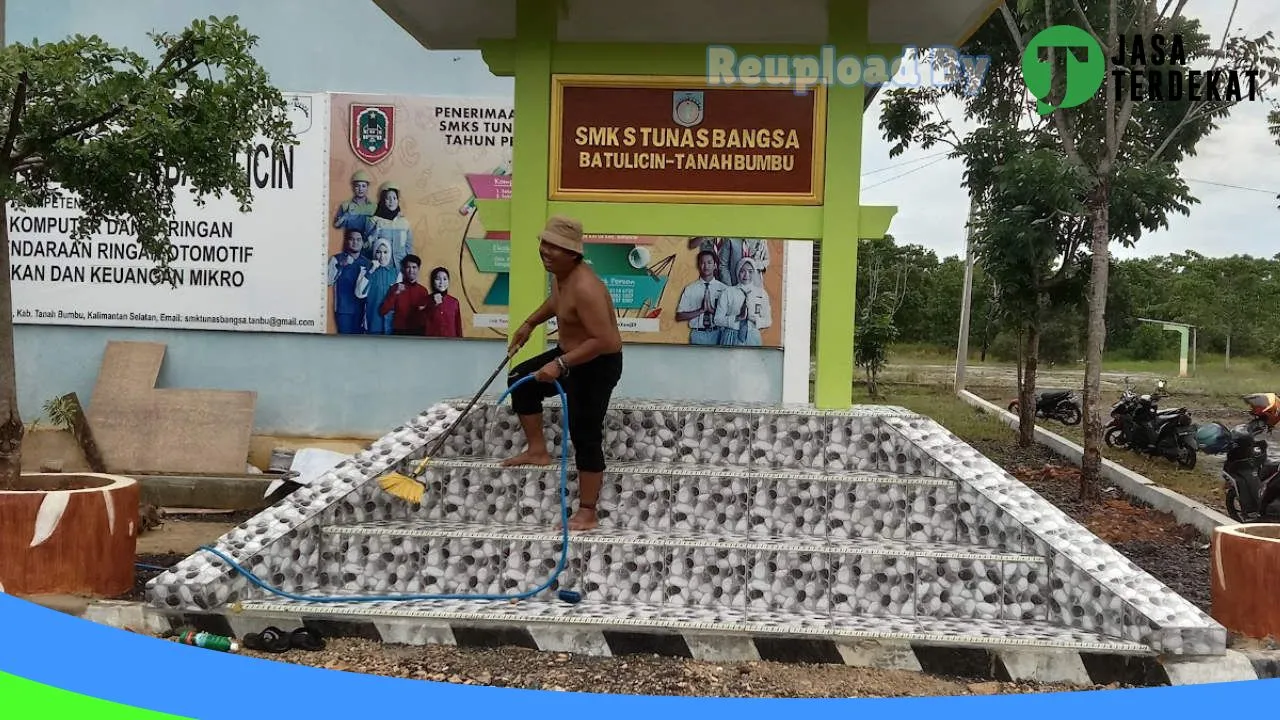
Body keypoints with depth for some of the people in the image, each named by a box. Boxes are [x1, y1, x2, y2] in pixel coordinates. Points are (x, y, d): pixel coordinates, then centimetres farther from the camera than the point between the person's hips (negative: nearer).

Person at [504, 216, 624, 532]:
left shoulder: (584, 287, -32)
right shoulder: (560, 274, -2)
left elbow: (604, 341, -34)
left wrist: (560, 364, -35)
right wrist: (530, 323, 26)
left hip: (597, 365, -10)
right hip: (571, 354, 10)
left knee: (585, 435, -5)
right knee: (521, 380, 17)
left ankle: (587, 514, 3)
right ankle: (538, 450, 25)